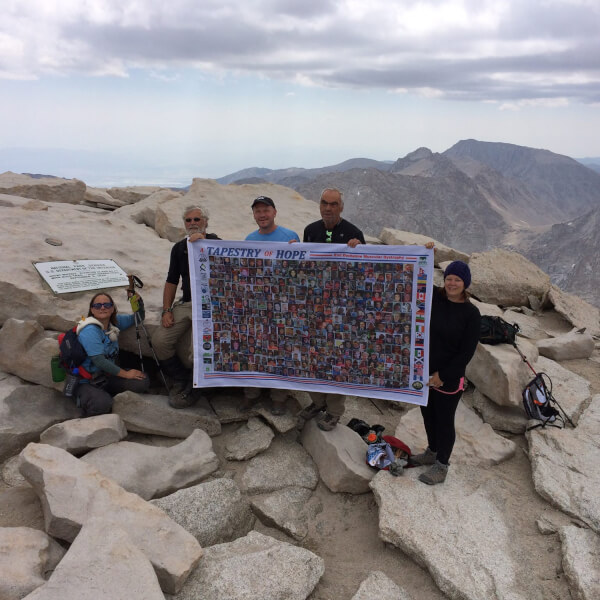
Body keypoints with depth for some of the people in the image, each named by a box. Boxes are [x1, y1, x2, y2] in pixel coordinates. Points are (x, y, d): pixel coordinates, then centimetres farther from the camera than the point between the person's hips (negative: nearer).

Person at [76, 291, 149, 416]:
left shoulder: (115, 321, 3)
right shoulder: (89, 331, -20)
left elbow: (138, 318, 17)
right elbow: (99, 361, -23)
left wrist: (138, 301, -5)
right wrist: (125, 374, -17)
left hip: (108, 376, 7)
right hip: (87, 381, -7)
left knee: (142, 382, -16)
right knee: (102, 405, -36)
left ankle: (107, 395, 5)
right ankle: (85, 399, 0)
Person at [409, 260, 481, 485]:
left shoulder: (471, 313, -13)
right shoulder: (433, 297, -3)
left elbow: (467, 352, -13)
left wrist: (442, 375, -14)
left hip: (450, 378, -5)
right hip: (424, 370, 5)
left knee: (444, 420, 10)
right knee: (428, 414, 21)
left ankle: (441, 466, 28)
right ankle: (432, 452, 45)